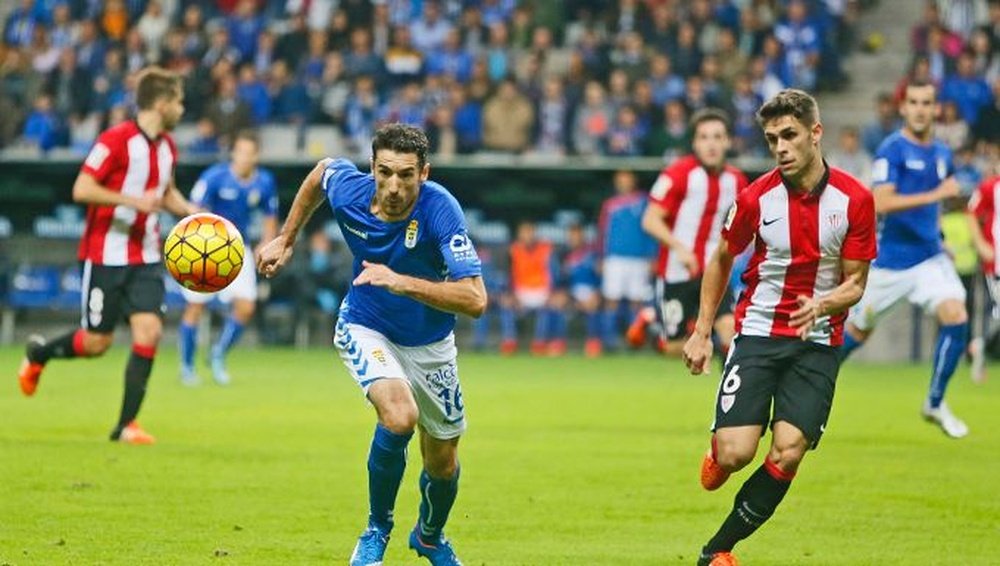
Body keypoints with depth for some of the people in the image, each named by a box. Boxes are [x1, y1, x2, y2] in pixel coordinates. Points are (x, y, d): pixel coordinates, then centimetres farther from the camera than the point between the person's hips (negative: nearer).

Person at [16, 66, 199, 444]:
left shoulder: (166, 146, 8)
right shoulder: (116, 140, -16)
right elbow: (82, 189, -20)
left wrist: (189, 211, 7)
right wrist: (132, 200, -27)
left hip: (145, 258, 6)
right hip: (106, 254, -6)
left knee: (149, 331, -9)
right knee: (97, 342, 0)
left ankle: (126, 424, -4)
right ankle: (38, 354, 31)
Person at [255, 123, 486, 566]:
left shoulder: (439, 208, -32)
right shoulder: (348, 191, -23)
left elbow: (475, 300, -38)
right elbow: (322, 170, 5)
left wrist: (401, 282, -47)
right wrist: (285, 239, 10)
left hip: (429, 342, 0)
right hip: (366, 327, 0)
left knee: (442, 463, 12)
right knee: (400, 416, -30)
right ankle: (376, 530, -6)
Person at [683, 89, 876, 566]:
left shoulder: (855, 199, -7)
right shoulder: (757, 197, -6)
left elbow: (855, 283, -1)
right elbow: (721, 260, 11)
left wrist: (822, 304, -23)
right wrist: (702, 332, 9)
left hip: (817, 343, 0)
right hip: (758, 333, 0)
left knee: (788, 453, -14)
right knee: (735, 454, -14)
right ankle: (717, 452, 26)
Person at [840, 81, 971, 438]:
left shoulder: (942, 154, 7)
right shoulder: (892, 150, -14)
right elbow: (881, 202, -27)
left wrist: (936, 233, 15)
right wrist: (935, 194, -30)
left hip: (930, 257, 5)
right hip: (890, 261, -4)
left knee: (956, 317, -16)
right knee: (859, 330, 10)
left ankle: (935, 404, -1)